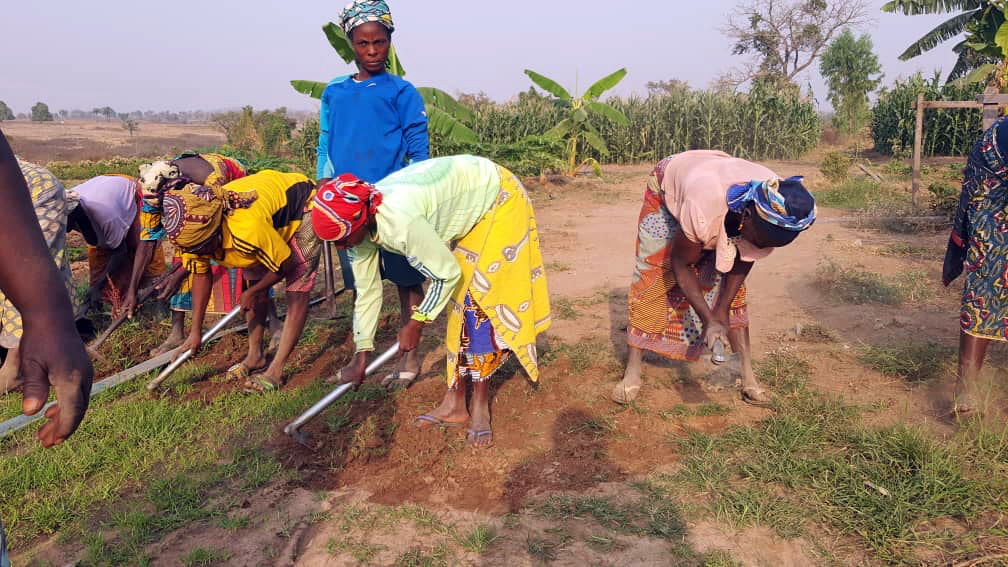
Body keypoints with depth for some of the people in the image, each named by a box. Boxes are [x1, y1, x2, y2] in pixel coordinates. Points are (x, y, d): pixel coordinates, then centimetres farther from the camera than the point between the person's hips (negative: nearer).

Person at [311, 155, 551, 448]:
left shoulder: (400, 223, -39)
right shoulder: (359, 222, -13)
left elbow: (447, 274, -26)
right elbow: (367, 291, -3)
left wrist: (415, 325, -12)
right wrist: (360, 358, 1)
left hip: (498, 200, -8)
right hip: (466, 205, 8)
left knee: (479, 301, -12)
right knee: (460, 302, 7)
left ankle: (481, 406, 0)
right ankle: (455, 403, 14)